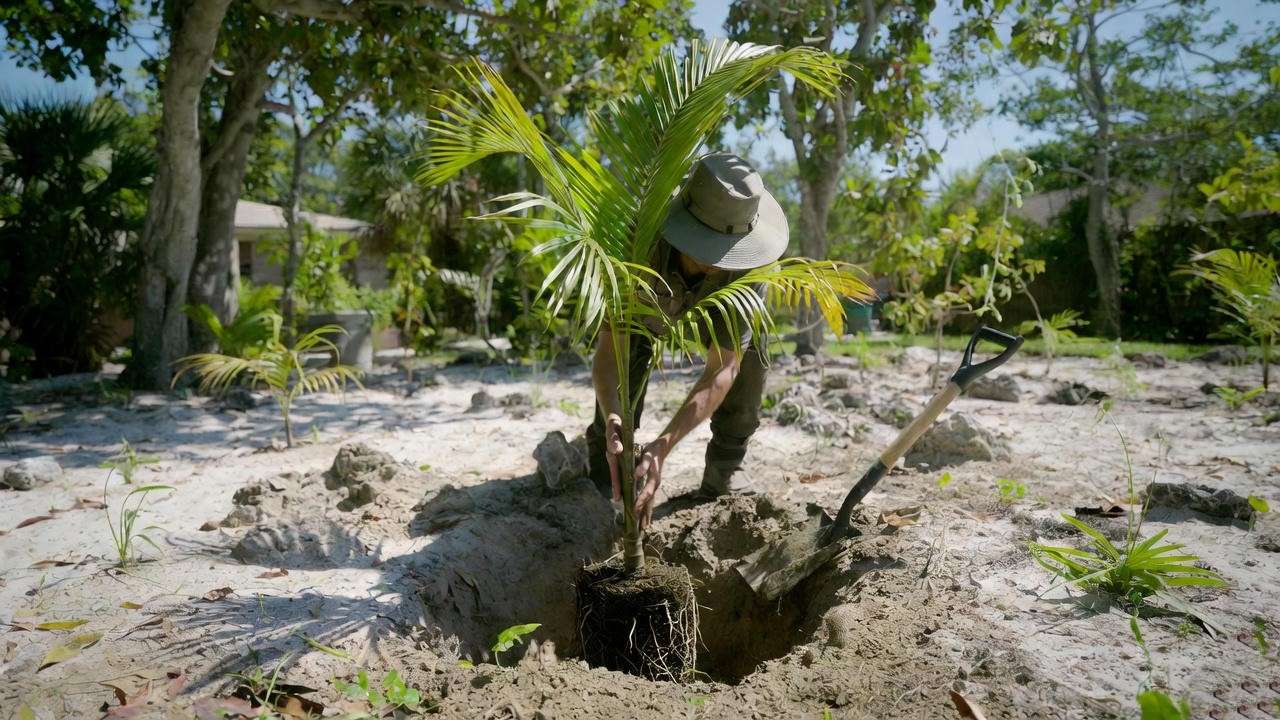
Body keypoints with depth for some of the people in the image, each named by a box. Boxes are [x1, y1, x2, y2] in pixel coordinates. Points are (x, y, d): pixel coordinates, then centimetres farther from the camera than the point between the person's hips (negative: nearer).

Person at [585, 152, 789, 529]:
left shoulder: (745, 266, -42)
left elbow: (721, 369, -42)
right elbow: (608, 349, -45)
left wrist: (662, 445, -54)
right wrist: (612, 424, -64)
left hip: (712, 300, 1)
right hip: (644, 298, -1)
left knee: (748, 351, -22)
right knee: (630, 356, -26)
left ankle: (723, 471, -5)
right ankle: (605, 468, -6)